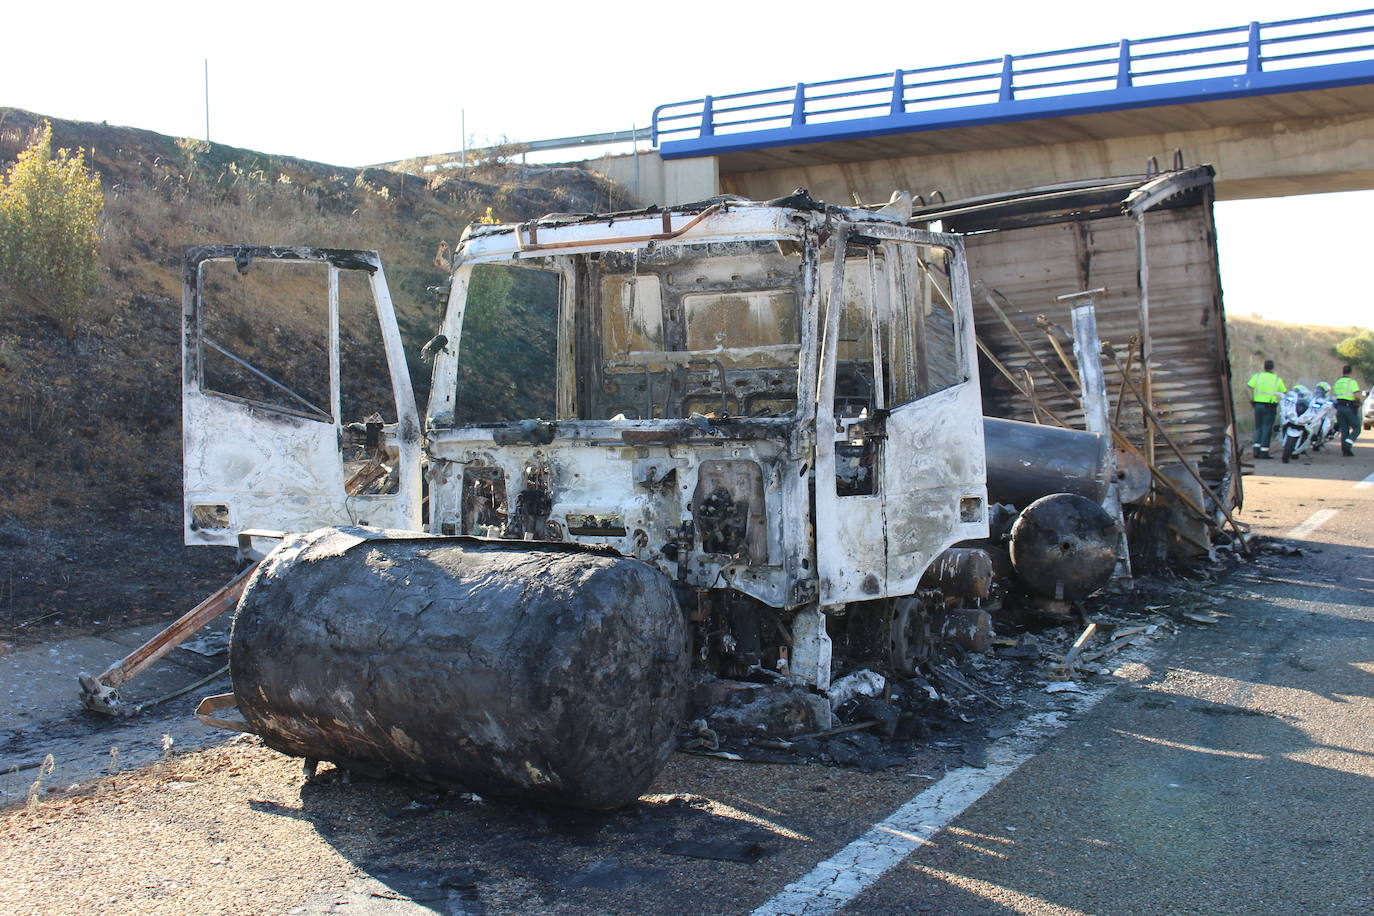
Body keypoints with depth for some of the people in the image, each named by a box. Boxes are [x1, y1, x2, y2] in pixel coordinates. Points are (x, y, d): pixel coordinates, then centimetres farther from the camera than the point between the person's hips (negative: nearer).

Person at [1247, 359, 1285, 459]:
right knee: (1267, 429, 1)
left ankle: (1256, 450, 3)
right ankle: (1264, 452, -1)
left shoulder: (1257, 376, 5)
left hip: (1258, 404, 2)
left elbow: (1249, 387, -7)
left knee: (1258, 428, 12)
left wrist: (1251, 399, 0)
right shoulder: (1277, 379, 4)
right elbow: (1284, 393, 1)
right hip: (1270, 406, -2)